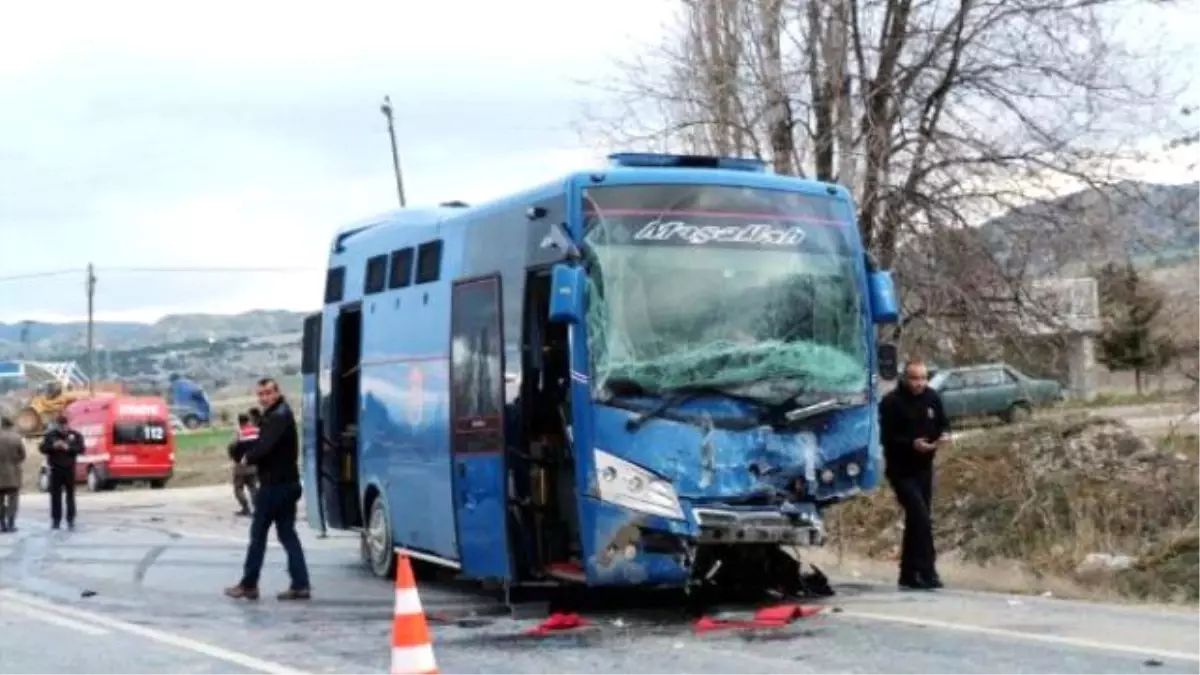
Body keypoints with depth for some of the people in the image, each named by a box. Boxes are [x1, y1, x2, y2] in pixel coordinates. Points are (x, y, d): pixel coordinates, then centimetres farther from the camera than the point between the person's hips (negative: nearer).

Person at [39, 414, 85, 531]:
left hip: (69, 469, 0)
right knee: (55, 495, 2)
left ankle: (71, 520, 5)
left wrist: (68, 448, -19)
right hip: (55, 469, 0)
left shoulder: (75, 435, 1)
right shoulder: (50, 435, 2)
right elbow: (42, 449, 1)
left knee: (70, 495, 2)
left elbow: (81, 449, -4)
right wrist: (53, 446, -18)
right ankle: (56, 520, 8)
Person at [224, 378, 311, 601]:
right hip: (287, 482, 10)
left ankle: (248, 585, 7)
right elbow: (265, 443, 15)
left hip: (274, 484, -10)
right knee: (287, 533, 8)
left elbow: (265, 446, -26)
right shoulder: (280, 414, 17)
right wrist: (250, 456, -1)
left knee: (258, 533, 0)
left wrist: (248, 458, -9)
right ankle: (300, 585, 2)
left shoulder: (278, 417, -15)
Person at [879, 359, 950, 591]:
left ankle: (909, 574, 21)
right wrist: (912, 444, -32)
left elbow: (943, 422, 12)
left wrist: (944, 434, -11)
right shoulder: (891, 402, -16)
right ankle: (926, 572, -15)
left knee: (916, 519, 12)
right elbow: (887, 437, -18)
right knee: (920, 517, -18)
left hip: (924, 468, 6)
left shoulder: (932, 398, 1)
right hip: (901, 470, -6)